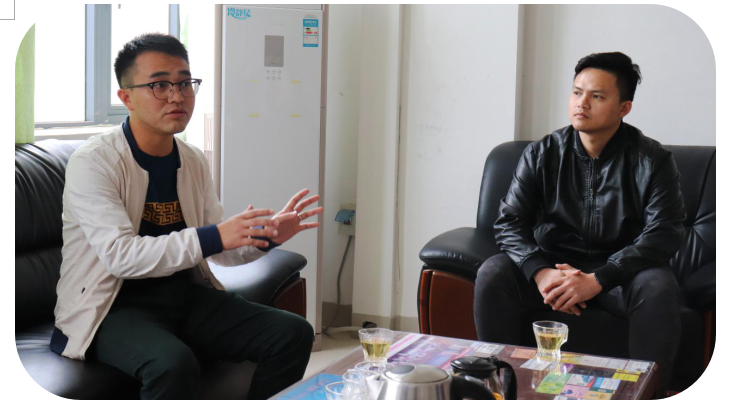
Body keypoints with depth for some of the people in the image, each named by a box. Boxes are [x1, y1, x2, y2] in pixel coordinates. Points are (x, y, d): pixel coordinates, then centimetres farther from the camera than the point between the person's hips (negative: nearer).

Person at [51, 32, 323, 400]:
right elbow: (120, 255, -23)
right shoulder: (92, 162, -11)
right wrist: (214, 237, -30)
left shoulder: (193, 161, 10)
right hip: (113, 306, -6)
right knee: (173, 363, -37)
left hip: (185, 294, 7)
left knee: (293, 334, -9)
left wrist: (265, 236, -7)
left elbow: (218, 249, 14)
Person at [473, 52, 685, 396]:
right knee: (492, 274, -24)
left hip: (617, 272, -1)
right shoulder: (541, 154, 0)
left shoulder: (651, 160, -6)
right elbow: (509, 223, -3)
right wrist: (540, 272, -23)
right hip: (552, 266, 2)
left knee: (659, 287, -32)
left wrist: (596, 280, -26)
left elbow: (663, 234, -14)